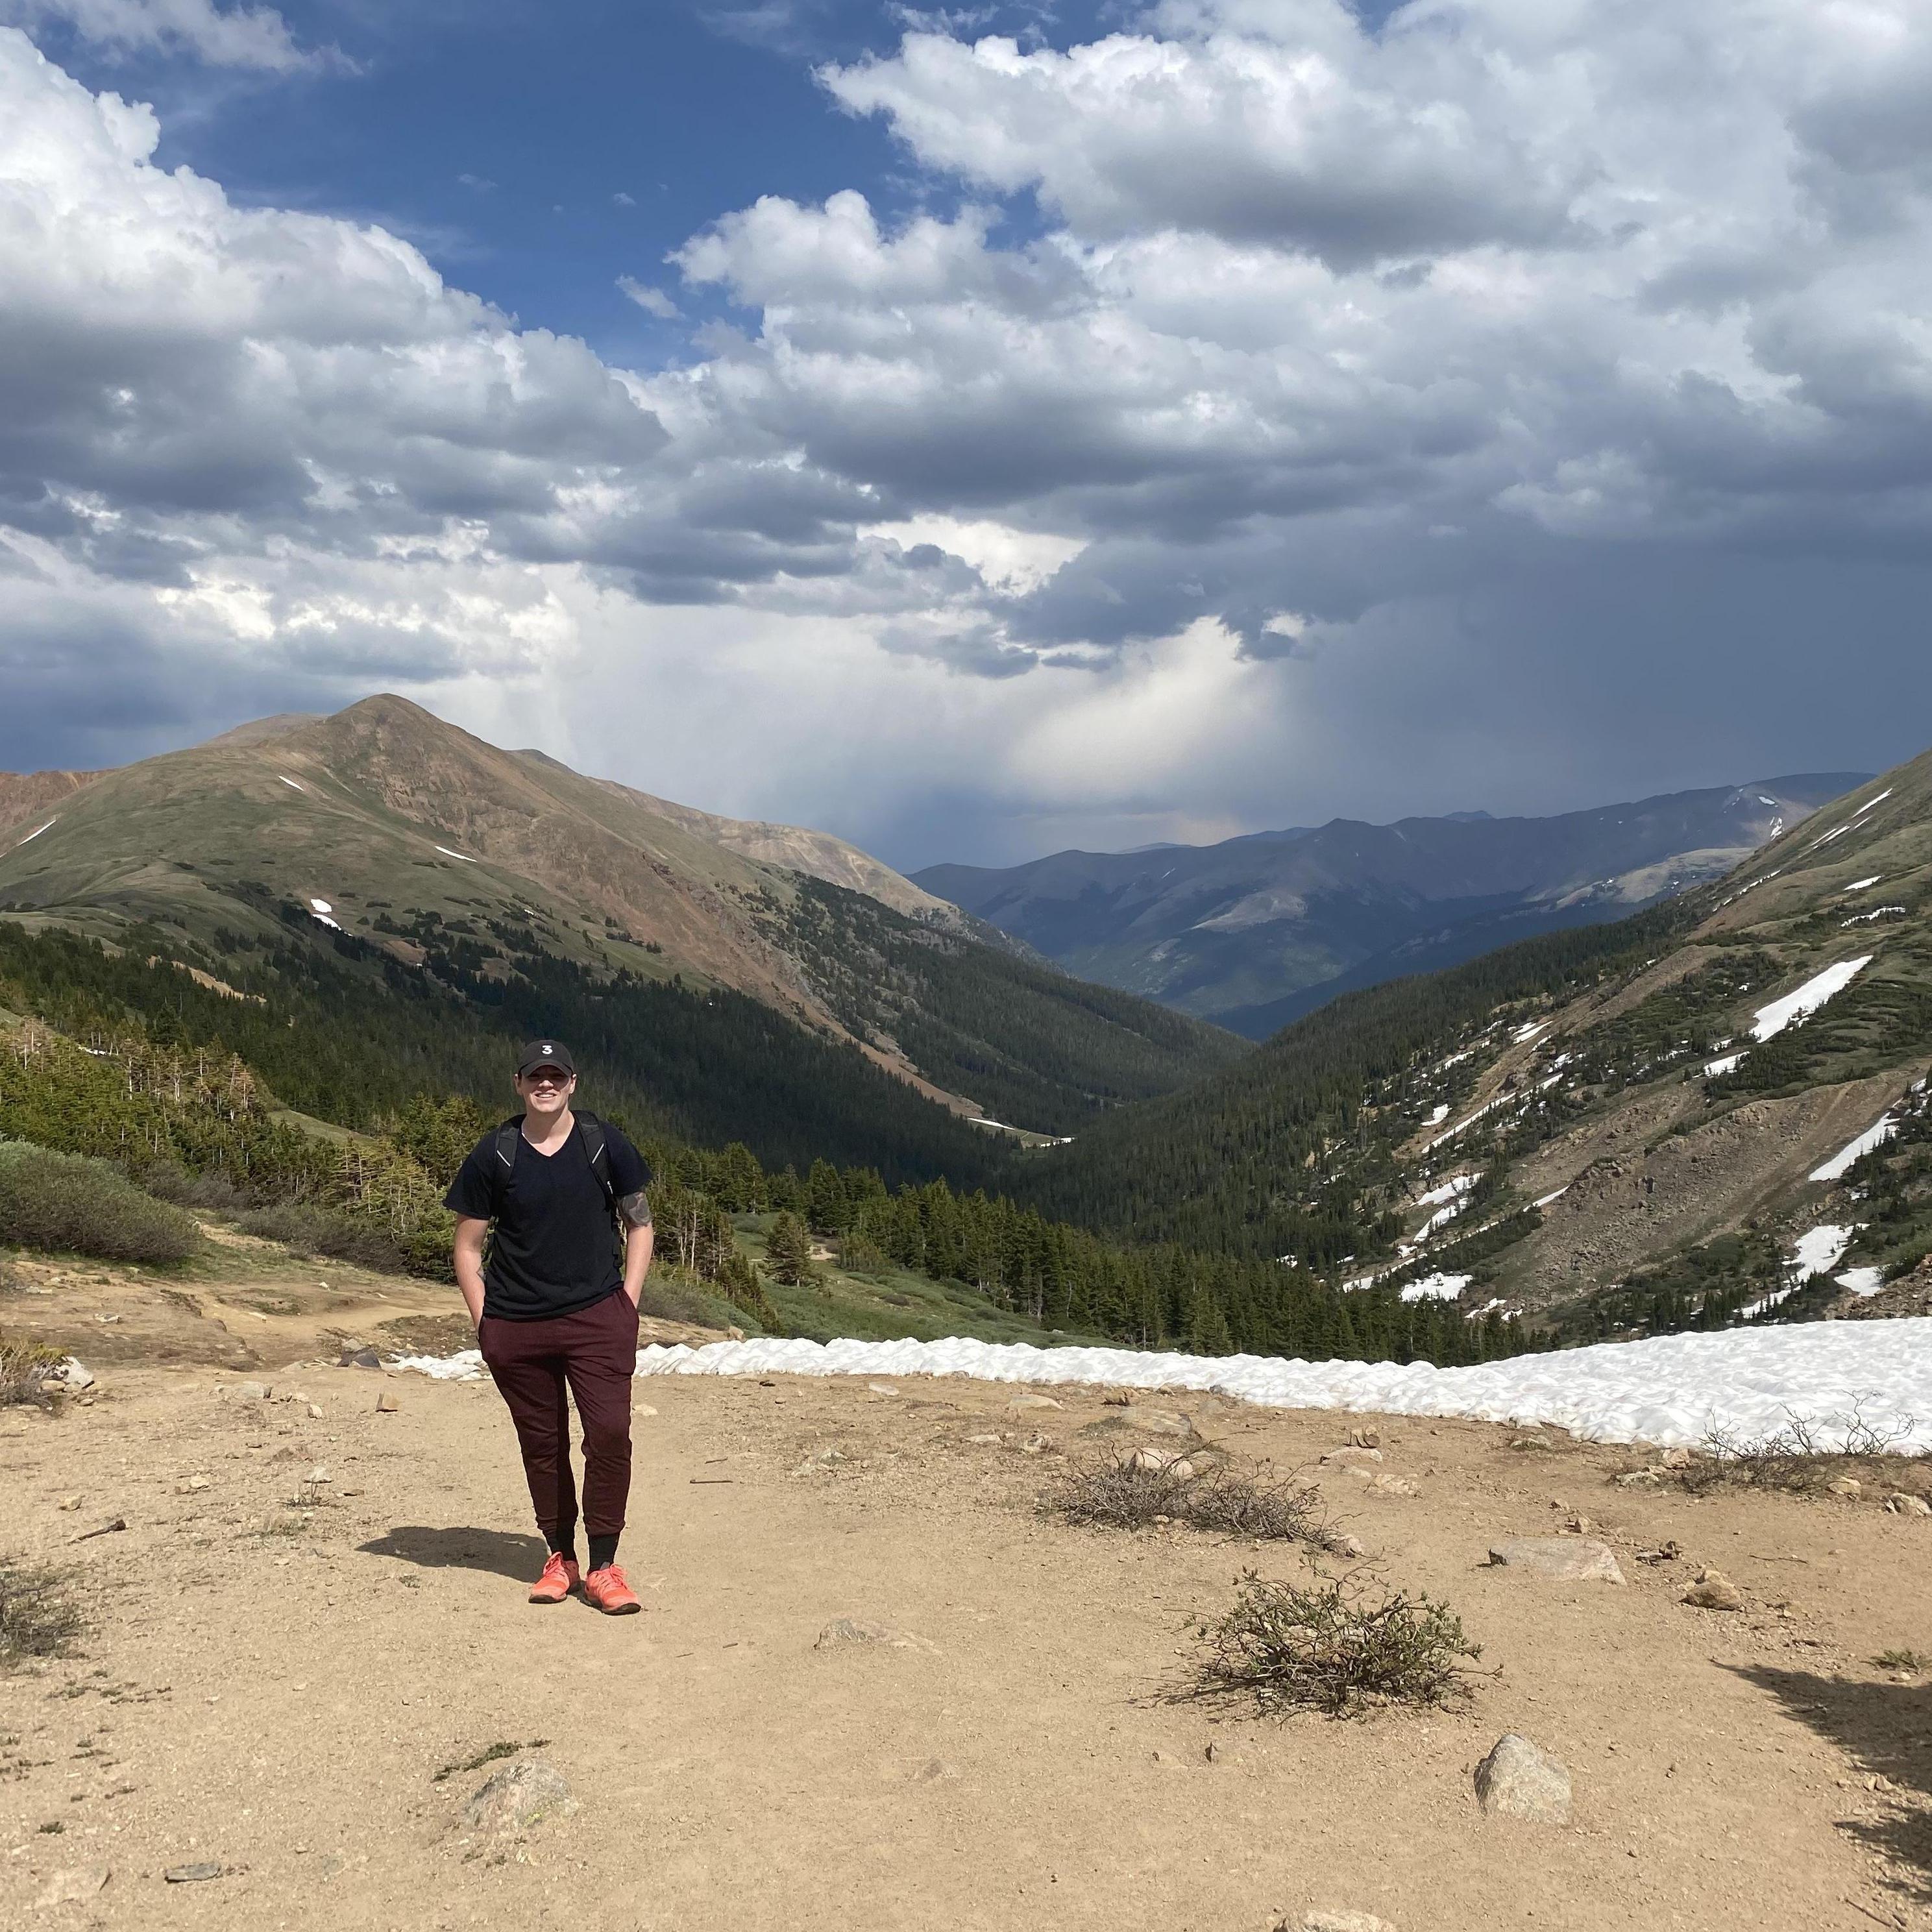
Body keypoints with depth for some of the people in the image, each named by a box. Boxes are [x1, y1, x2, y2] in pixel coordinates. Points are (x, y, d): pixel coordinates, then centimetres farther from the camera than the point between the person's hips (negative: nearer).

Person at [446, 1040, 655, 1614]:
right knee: (542, 1443, 9)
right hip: (515, 1329, 1)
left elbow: (639, 1224, 9)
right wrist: (484, 1324, -1)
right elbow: (467, 1246, 7)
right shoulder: (494, 1154, 1)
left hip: (597, 1317, -1)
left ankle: (603, 1566, -1)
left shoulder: (603, 1144, 2)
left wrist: (628, 1303, 0)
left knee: (609, 1433, -11)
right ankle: (560, 1558, 24)